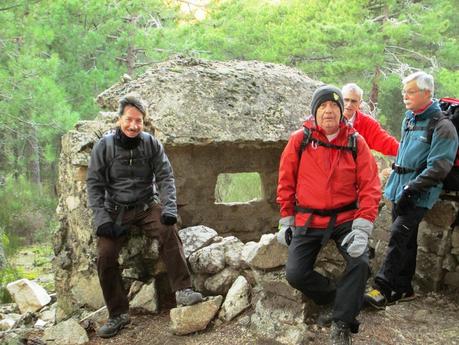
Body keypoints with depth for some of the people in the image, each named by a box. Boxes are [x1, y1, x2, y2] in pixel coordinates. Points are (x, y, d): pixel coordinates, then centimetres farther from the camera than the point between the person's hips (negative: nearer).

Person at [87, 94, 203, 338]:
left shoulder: (151, 144, -3)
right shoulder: (104, 146, -4)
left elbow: (165, 177, -3)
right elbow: (95, 184, -3)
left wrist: (169, 209, -18)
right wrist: (102, 220, -13)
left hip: (146, 206, 0)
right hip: (116, 210, 1)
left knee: (168, 230, -29)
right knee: (105, 257, -12)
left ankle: (182, 291, -26)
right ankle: (118, 315, 2)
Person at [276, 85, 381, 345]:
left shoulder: (356, 142, -4)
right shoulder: (299, 140, -5)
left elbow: (370, 186, -7)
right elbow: (286, 183, 3)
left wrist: (362, 228, -17)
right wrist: (286, 221, 4)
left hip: (345, 218, 0)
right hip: (307, 220, 1)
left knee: (360, 263, -21)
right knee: (296, 274, -10)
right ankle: (344, 299, 16)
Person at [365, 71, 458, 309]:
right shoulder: (409, 119, 13)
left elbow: (438, 167, -18)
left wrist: (411, 189, -22)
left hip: (420, 194, -8)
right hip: (400, 188, 8)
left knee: (398, 236, -15)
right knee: (405, 239, 13)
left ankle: (383, 289, -13)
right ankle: (403, 288, 22)